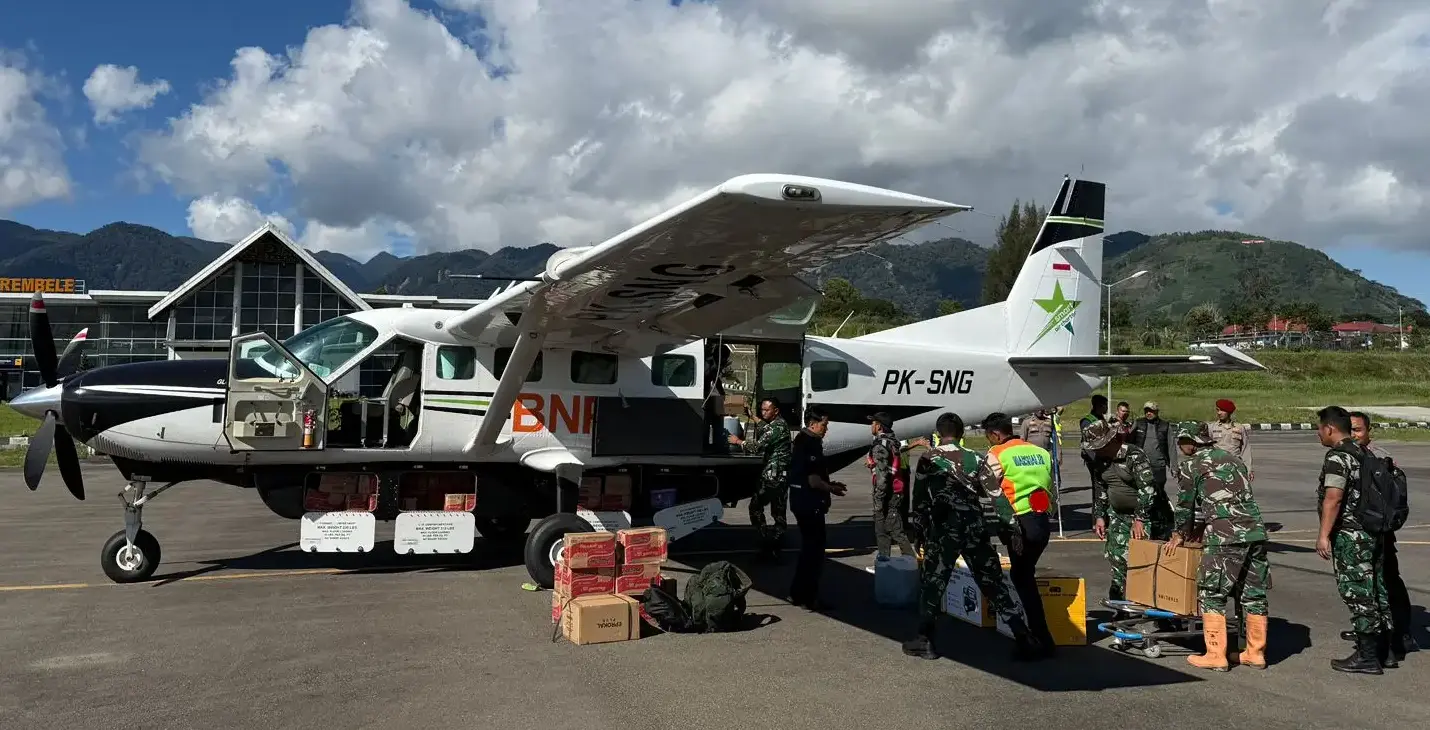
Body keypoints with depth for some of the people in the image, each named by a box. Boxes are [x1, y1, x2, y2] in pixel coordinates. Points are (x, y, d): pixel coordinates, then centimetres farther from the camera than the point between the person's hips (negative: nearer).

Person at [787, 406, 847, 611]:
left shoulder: (802, 440, 13)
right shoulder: (808, 444, -19)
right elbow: (812, 479, -23)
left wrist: (829, 483, 16)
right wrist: (831, 488, -8)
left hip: (804, 501, 11)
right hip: (809, 503, -11)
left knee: (809, 547, 18)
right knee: (814, 549, -2)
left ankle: (798, 593, 25)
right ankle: (809, 598, 5)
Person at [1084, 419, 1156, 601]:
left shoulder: (1135, 456, -19)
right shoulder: (1100, 459, 5)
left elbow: (1147, 489, -23)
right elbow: (1100, 490, 14)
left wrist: (1140, 519, -24)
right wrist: (1099, 516, 8)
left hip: (1143, 514, -7)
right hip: (1117, 515, 7)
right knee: (1115, 555, 5)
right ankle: (1117, 597, 17)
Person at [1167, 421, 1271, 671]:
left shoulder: (1191, 466, 2)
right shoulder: (1232, 458, 24)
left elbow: (1186, 505, 7)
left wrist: (1180, 535, 24)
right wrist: (1201, 528, 37)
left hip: (1225, 537, -7)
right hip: (1255, 532, 7)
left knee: (1212, 595, 0)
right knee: (1254, 594, 13)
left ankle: (1215, 656, 0)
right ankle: (1256, 653, 21)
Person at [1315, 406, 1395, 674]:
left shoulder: (1337, 456, -15)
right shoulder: (1364, 453, 13)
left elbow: (1333, 498, -22)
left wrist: (1324, 534, -21)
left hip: (1349, 535, -10)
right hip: (1373, 532, 10)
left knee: (1358, 595, -4)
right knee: (1376, 592, 15)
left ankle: (1368, 658, 2)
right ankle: (1384, 652, 24)